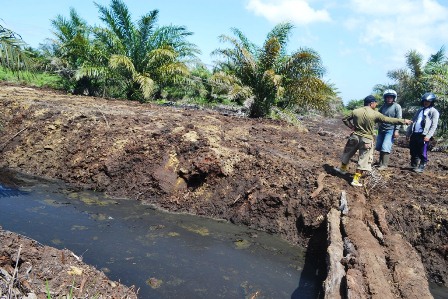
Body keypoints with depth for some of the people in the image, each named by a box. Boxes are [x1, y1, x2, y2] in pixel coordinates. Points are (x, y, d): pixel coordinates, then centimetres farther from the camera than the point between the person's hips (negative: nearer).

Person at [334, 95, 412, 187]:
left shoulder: (355, 111, -3)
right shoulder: (375, 114, -12)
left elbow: (344, 119, 6)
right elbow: (389, 120, -6)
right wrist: (404, 121, 3)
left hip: (355, 137, 4)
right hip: (366, 140, -3)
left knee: (348, 153, 24)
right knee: (363, 160, 4)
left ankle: (343, 168, 43)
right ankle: (356, 180, 3)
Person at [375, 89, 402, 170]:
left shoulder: (397, 106, -6)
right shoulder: (383, 106, 9)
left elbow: (399, 119, -10)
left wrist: (397, 130, -17)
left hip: (390, 130, -6)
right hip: (381, 129, 6)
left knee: (385, 147, -12)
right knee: (379, 147, 11)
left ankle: (384, 165, -6)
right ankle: (380, 162, 27)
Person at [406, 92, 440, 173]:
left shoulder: (434, 112, 3)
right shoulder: (420, 110, 22)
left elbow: (434, 125, -6)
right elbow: (413, 122, 23)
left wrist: (428, 135, -17)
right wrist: (408, 133, 17)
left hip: (423, 135, -6)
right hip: (414, 134, 6)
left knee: (422, 153, -4)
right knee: (413, 152, 8)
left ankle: (421, 167, 4)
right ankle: (414, 166, 19)